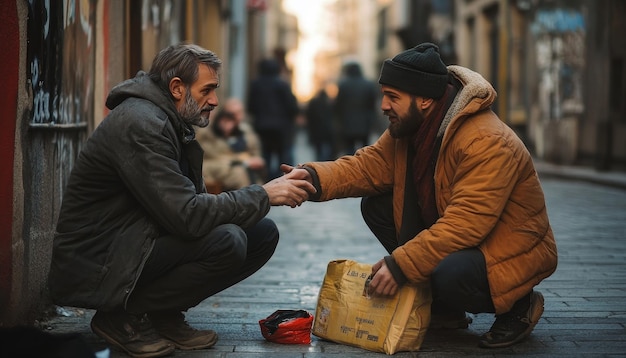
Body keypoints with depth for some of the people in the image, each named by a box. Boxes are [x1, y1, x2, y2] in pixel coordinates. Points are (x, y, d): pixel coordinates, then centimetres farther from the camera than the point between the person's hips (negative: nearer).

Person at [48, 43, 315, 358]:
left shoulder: (171, 122, 11)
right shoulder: (139, 123, -21)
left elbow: (191, 201, 10)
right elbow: (186, 215, -28)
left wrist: (266, 194, -6)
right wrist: (263, 195, -21)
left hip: (141, 243, 10)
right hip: (97, 267, -10)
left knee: (263, 234, 1)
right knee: (226, 241, -29)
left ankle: (164, 316, 6)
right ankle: (123, 316, -10)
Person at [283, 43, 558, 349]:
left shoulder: (487, 143, -30)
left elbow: (464, 224, -34)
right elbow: (371, 164, -6)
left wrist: (400, 265, -35)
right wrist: (315, 178, -24)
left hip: (510, 251, -9)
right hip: (456, 240, 9)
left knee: (451, 274, -38)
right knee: (375, 206, -2)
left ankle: (519, 304, -3)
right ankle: (443, 309, 6)